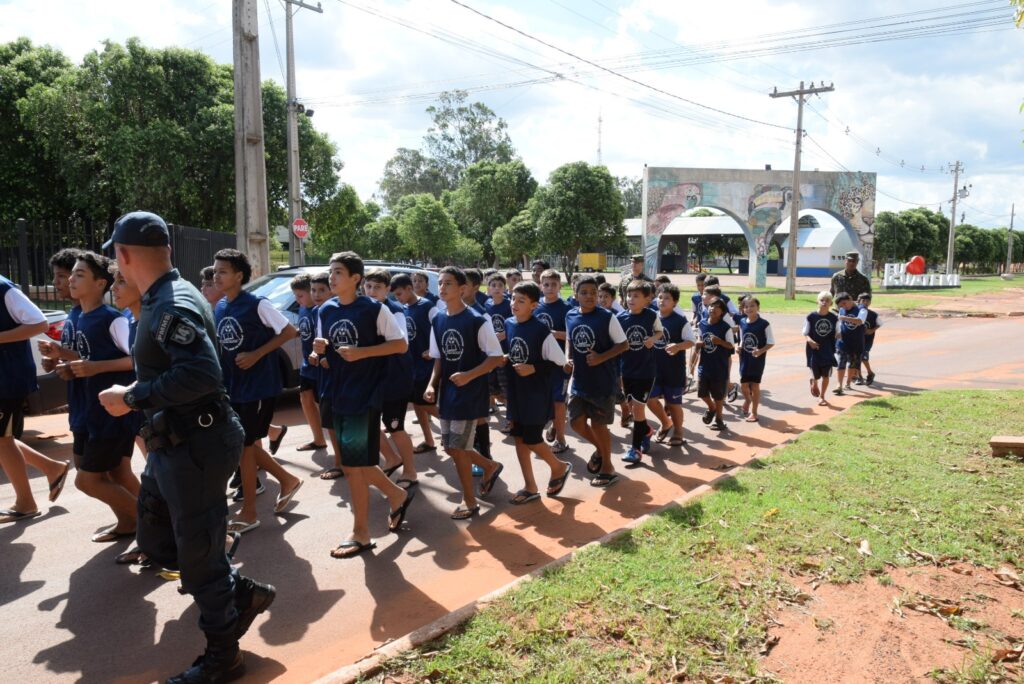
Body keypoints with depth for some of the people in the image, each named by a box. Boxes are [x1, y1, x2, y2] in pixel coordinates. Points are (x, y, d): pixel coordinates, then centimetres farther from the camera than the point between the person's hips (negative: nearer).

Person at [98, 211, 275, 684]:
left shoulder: (172, 306, -21)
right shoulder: (164, 299, 11)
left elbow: (202, 374, -32)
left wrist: (133, 398, -23)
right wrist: (138, 398, 9)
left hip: (196, 444, -10)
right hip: (172, 443, 10)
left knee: (196, 552, 4)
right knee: (156, 539, 20)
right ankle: (239, 594, 30)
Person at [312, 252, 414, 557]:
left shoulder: (374, 309, -10)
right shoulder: (326, 311, 8)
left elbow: (401, 344, -9)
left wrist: (362, 352, -19)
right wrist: (319, 349, -6)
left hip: (365, 395, -7)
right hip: (338, 396, 7)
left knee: (353, 465, -5)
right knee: (357, 462, 13)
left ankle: (361, 534, 10)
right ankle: (398, 496, 37)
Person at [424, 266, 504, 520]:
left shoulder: (477, 321, -15)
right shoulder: (437, 320, 5)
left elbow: (497, 357, -13)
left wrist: (468, 376, -23)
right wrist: (432, 384, 0)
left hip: (470, 393, -7)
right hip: (447, 392, 7)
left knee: (457, 448, -4)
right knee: (450, 447, 13)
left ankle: (469, 502, 16)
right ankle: (490, 466, 39)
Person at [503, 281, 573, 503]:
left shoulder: (541, 331, -17)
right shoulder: (508, 324, 2)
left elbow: (559, 363, -13)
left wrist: (533, 369, -21)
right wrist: (503, 361, -3)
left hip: (536, 395, -6)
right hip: (515, 392, 7)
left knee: (532, 440, 0)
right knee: (519, 438, 10)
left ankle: (559, 468, 28)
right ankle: (530, 487, 23)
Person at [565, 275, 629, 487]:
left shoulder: (607, 317, -13)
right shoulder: (570, 316, 1)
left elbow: (623, 344, -9)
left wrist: (601, 357, -22)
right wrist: (568, 358, 0)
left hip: (603, 382, -5)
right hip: (579, 380, 5)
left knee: (598, 424, 3)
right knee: (577, 422, 7)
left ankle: (607, 467, 24)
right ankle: (600, 449, 37)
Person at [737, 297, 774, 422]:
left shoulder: (764, 324, -13)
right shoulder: (742, 322, 1)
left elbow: (771, 342, -8)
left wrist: (760, 351, -23)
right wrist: (740, 347, -6)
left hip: (757, 359, -4)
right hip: (744, 358, 4)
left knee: (755, 385, 3)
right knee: (743, 384, 11)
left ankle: (753, 412, 14)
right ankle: (748, 400, 43)